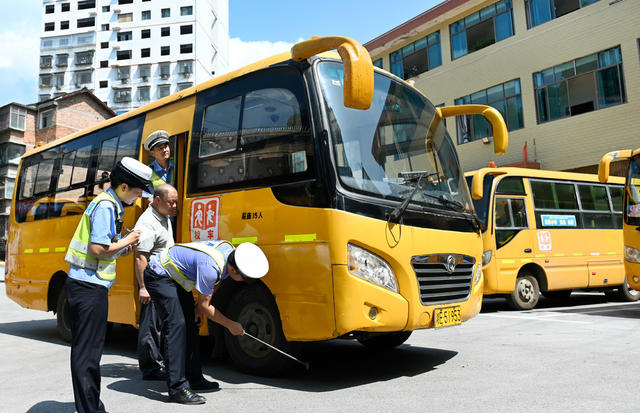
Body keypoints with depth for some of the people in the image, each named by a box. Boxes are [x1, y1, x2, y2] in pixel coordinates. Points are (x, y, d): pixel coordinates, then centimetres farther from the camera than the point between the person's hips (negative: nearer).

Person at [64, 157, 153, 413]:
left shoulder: (109, 203, 17)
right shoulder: (106, 206, -14)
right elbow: (97, 248, -22)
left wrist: (122, 252, 7)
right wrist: (126, 242, -9)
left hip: (80, 283, 10)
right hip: (90, 285, -10)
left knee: (83, 348, 15)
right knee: (88, 350, -5)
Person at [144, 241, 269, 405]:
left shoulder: (229, 250, -11)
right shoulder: (210, 268, -37)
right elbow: (205, 305, -21)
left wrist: (199, 308, 3)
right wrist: (230, 325, -11)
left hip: (176, 277, 10)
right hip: (159, 276, -10)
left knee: (191, 324, 9)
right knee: (176, 325, -19)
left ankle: (194, 378, 19)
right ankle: (178, 388, -17)